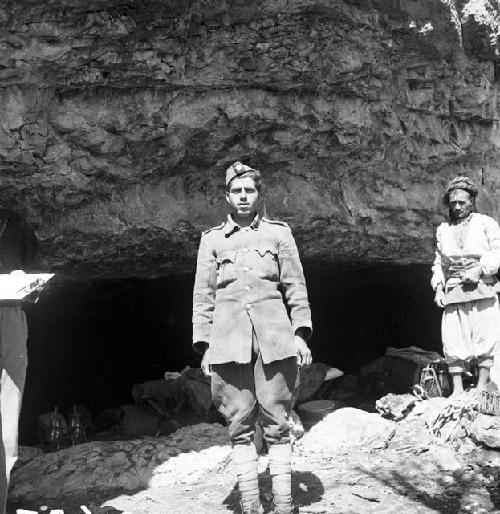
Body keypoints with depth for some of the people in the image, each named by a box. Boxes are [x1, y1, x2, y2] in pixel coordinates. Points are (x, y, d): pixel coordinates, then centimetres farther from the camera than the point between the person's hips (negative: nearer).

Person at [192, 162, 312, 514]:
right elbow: (203, 295, 13)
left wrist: (301, 333, 0)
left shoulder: (279, 232, 12)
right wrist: (204, 343, 6)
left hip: (274, 339, -1)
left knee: (276, 424, 0)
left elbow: (295, 287, 9)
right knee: (240, 427, 2)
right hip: (229, 341, 1)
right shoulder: (212, 239, 15)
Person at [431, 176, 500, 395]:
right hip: (454, 292, 3)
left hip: (482, 289, -3)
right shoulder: (443, 230, 14)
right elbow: (439, 262, 20)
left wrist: (479, 269, -16)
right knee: (453, 340, -2)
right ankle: (457, 389, 7)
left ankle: (482, 387, 9)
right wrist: (438, 287, 8)